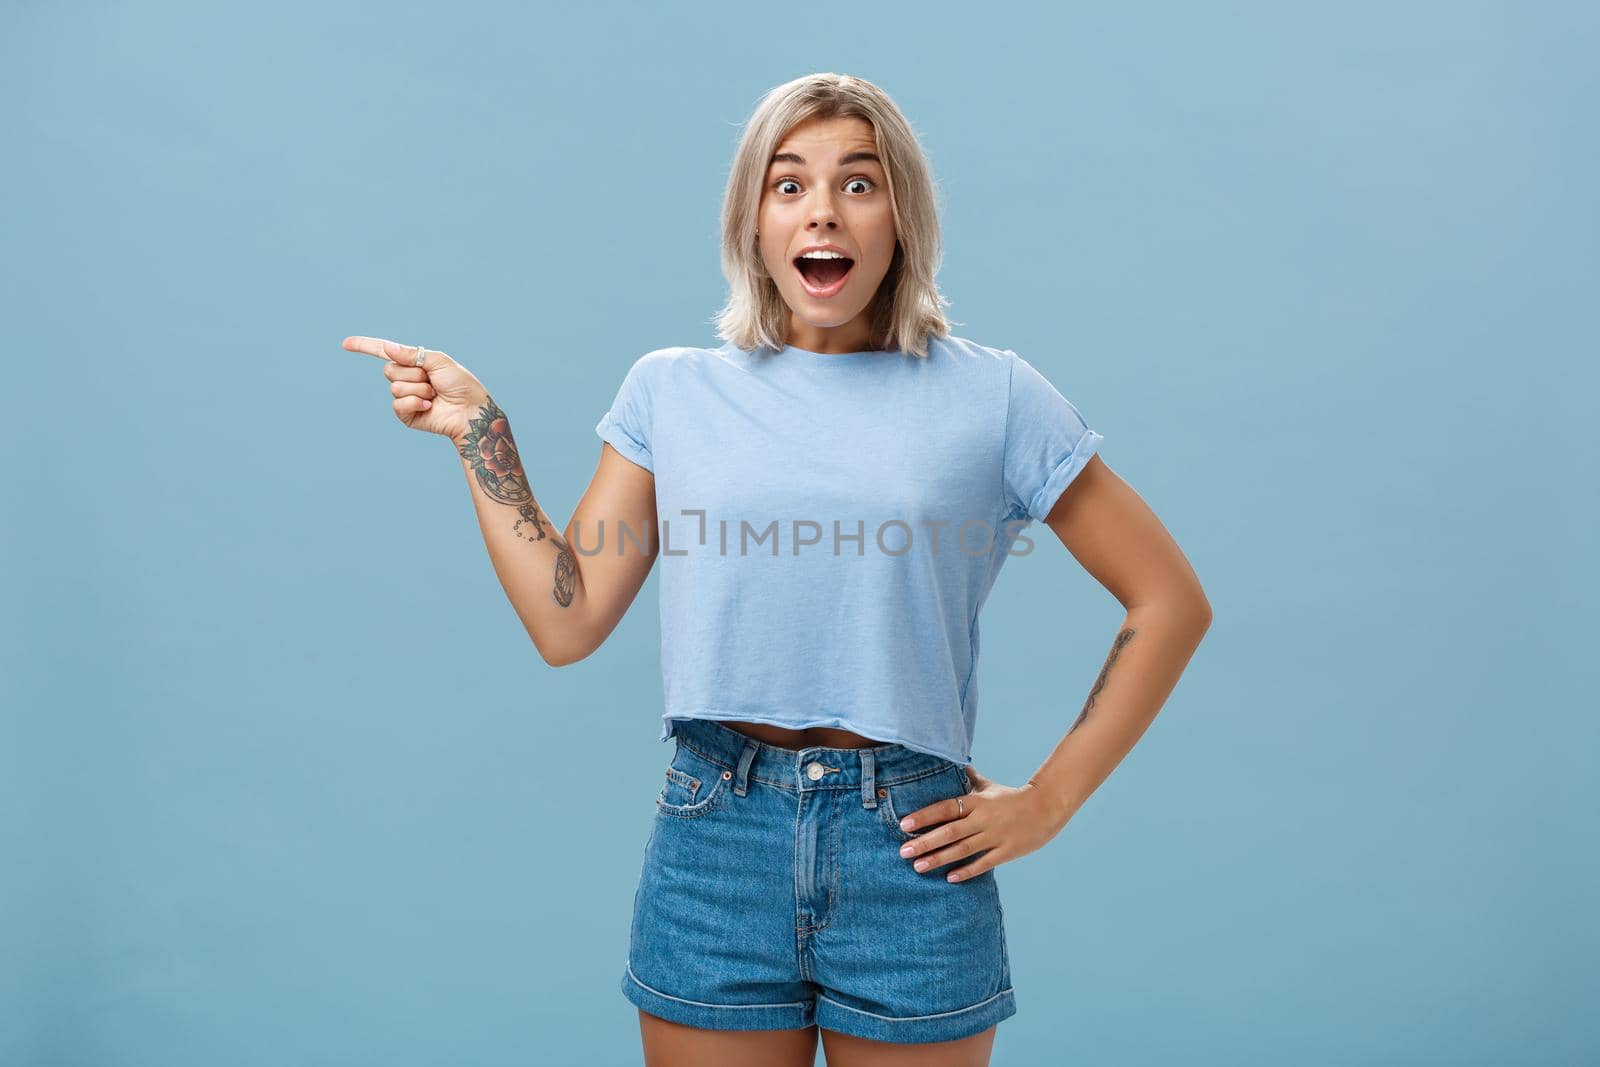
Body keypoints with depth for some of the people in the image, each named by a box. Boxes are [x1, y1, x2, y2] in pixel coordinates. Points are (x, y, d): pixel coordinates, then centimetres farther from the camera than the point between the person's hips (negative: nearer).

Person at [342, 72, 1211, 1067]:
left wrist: (1047, 800, -1)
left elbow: (1171, 601, 3)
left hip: (912, 851, -1)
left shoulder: (991, 396, -1)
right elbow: (566, 623, 1)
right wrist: (479, 430, 0)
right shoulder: (673, 390, 5)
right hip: (715, 843, 1)